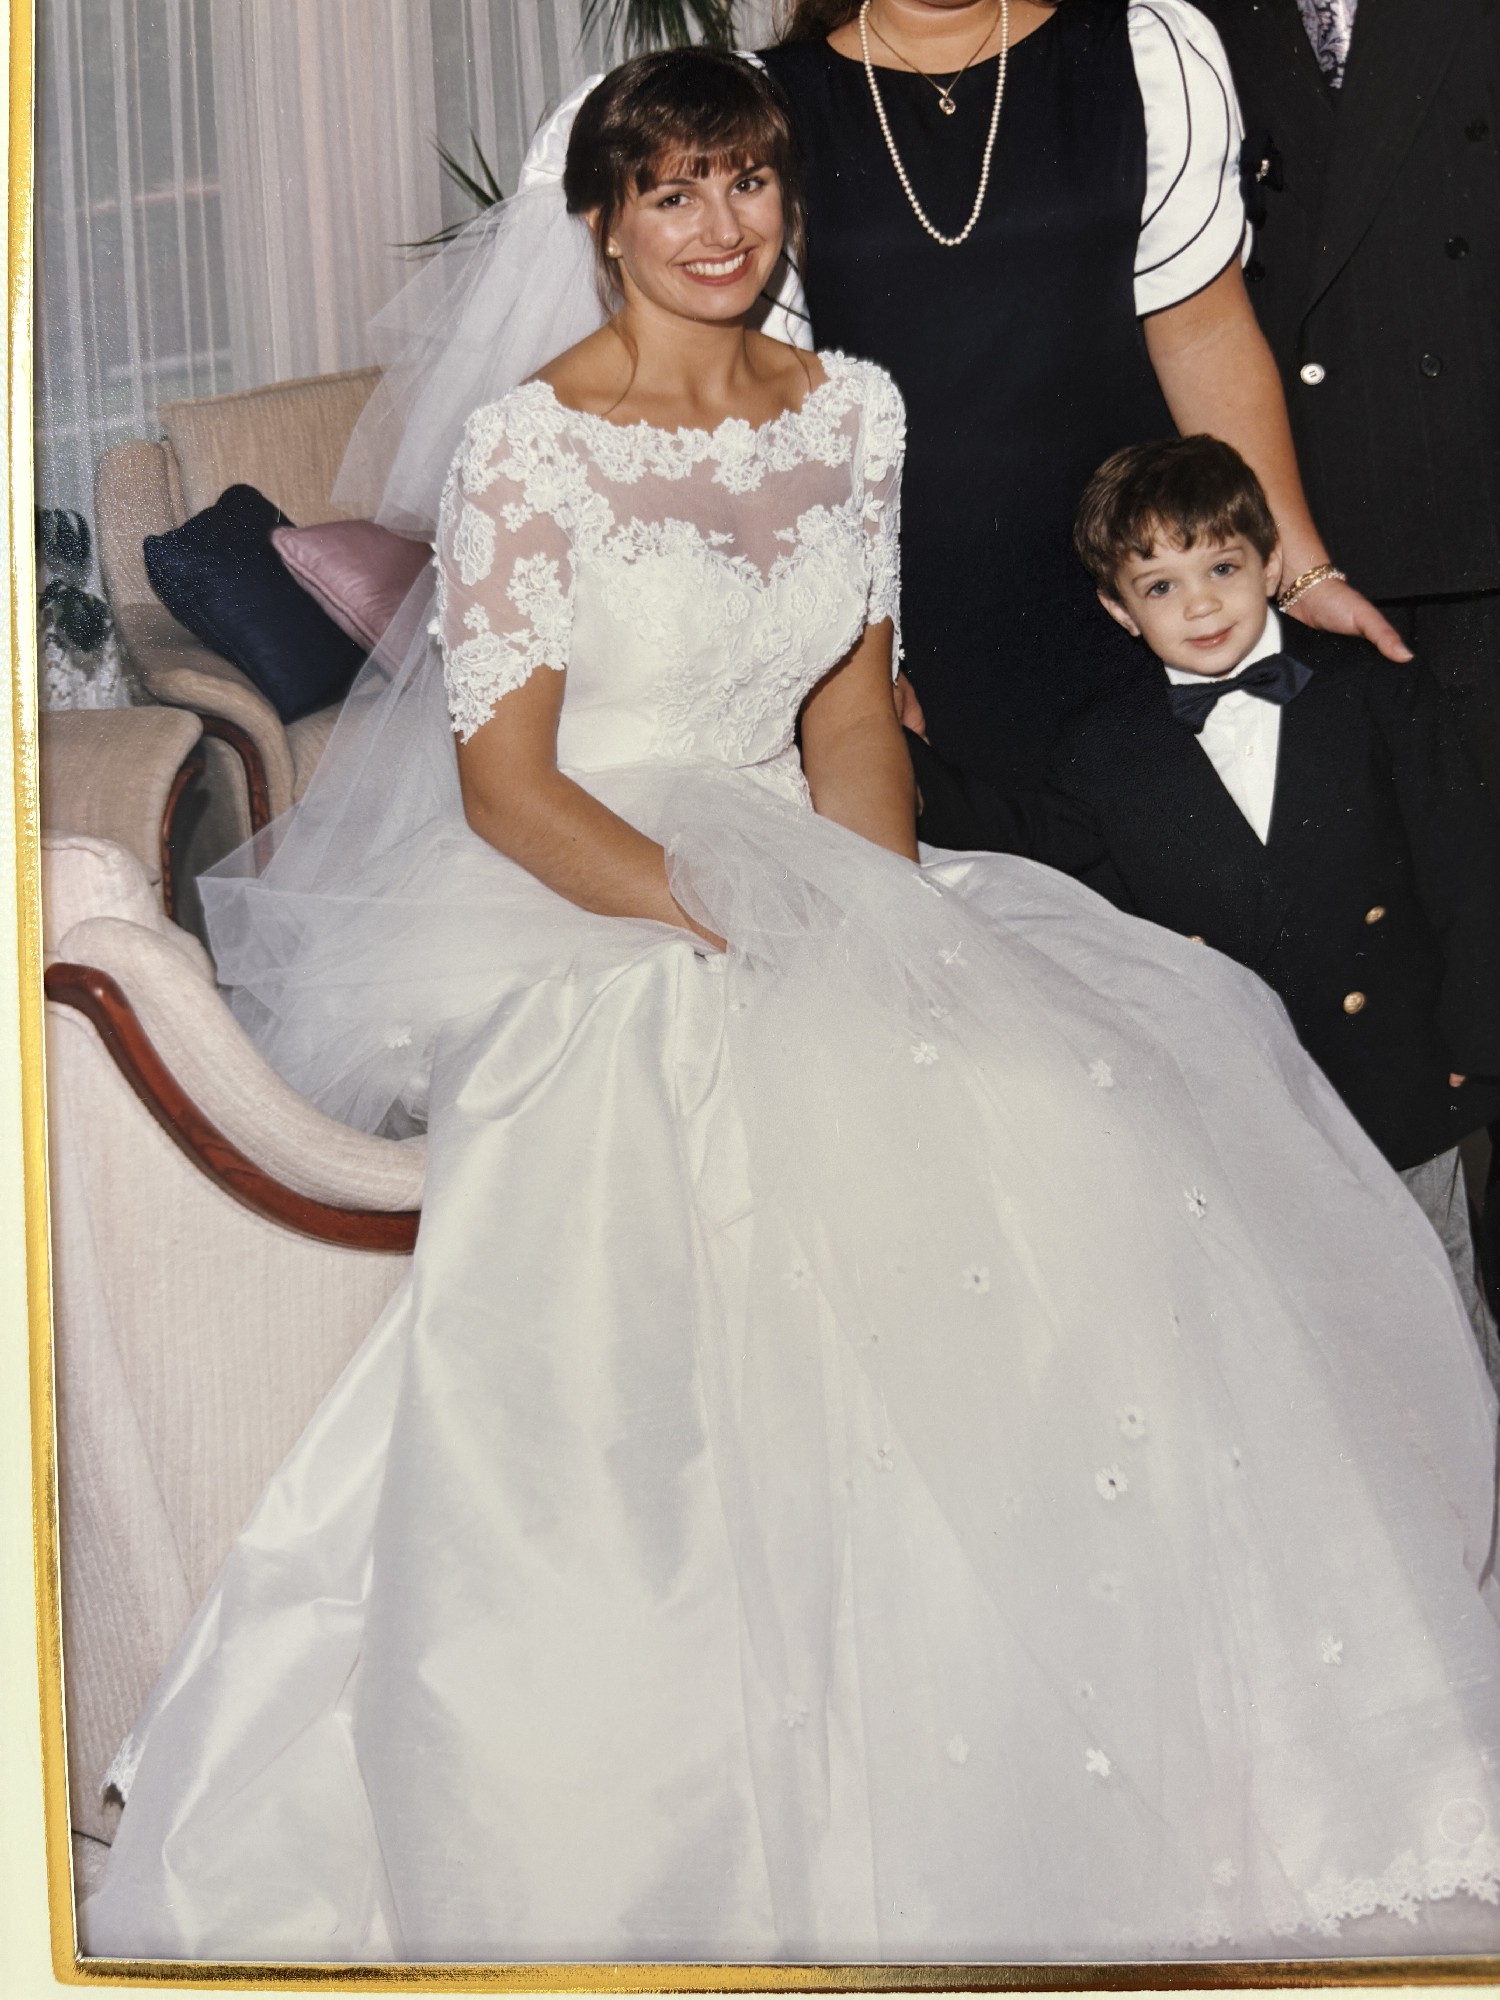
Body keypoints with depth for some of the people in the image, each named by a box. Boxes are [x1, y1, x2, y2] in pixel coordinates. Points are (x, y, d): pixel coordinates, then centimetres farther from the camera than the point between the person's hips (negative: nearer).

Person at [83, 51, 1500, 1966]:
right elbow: (506, 786, -10)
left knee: (1080, 1111, -19)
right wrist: (733, 931, -19)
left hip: (802, 870, 5)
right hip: (569, 921, -5)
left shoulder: (853, 411, 9)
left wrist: (885, 923, -6)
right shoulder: (526, 444, -8)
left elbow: (852, 706, 12)